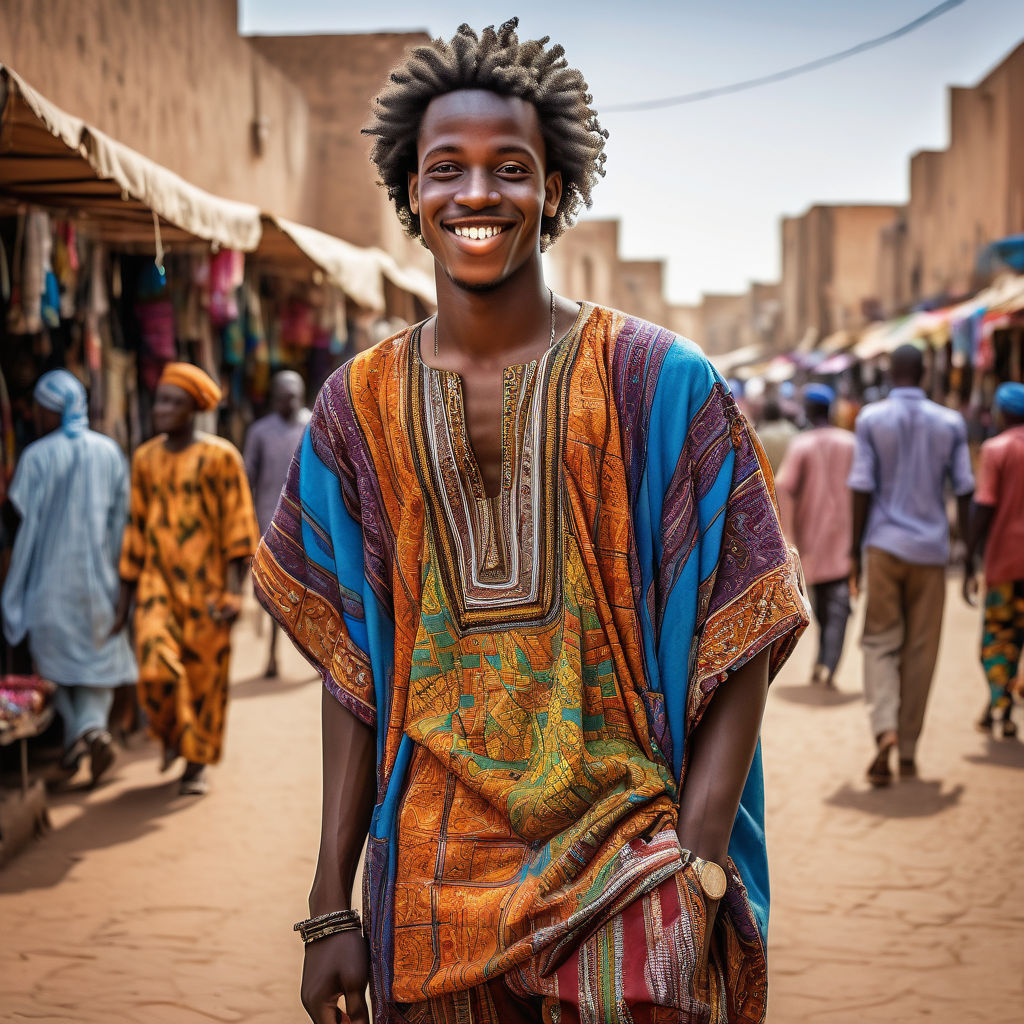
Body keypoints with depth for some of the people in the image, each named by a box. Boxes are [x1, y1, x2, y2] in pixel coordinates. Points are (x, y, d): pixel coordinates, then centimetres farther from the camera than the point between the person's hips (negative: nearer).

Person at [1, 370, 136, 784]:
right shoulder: (109, 452, -1)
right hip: (97, 575, 2)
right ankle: (94, 726, -10)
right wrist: (121, 575, 10)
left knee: (55, 655, 14)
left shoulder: (37, 456, -11)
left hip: (51, 575, -2)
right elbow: (122, 520, 1)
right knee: (98, 653, 12)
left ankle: (74, 733, 5)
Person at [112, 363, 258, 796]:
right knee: (156, 667, -13)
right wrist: (126, 592, 14)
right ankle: (171, 732, 18)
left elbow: (237, 525, -4)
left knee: (204, 672, 3)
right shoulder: (146, 458, 9)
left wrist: (233, 586, -12)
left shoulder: (220, 456, -3)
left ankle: (197, 763, 20)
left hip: (205, 582, -2)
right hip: (158, 579, 2)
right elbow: (136, 527, 14)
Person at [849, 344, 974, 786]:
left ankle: (885, 729, -20)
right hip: (931, 549, 1)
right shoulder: (950, 423, 3)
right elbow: (964, 489, 3)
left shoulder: (871, 419, -2)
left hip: (884, 545, -1)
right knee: (920, 651, 8)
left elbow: (862, 488, -5)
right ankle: (908, 751, 12)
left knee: (881, 641, 4)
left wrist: (855, 551, 1)